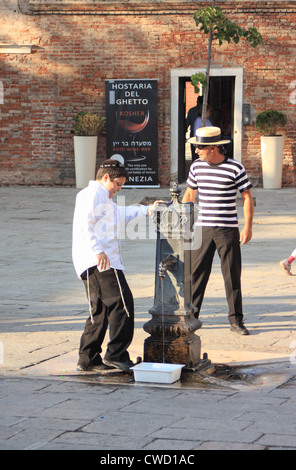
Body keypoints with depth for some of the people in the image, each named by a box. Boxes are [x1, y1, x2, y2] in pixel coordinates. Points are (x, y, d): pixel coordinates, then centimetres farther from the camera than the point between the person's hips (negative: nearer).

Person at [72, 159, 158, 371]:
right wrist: (98, 251, -28)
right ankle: (116, 354, -18)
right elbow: (85, 224, -19)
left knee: (100, 310, 11)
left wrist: (146, 210, 47)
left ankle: (88, 359, 12)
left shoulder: (103, 199, 29)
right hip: (100, 262, -11)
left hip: (101, 263, 11)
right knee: (121, 301, -15)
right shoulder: (92, 194, -5)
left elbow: (122, 213, 48)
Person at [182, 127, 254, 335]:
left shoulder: (235, 168, -8)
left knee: (232, 275, 0)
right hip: (203, 228, 3)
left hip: (228, 230, -3)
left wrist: (248, 227, -6)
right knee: (196, 273, 1)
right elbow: (189, 195, 17)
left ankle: (236, 320, 9)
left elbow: (247, 197, -1)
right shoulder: (196, 166, 4)